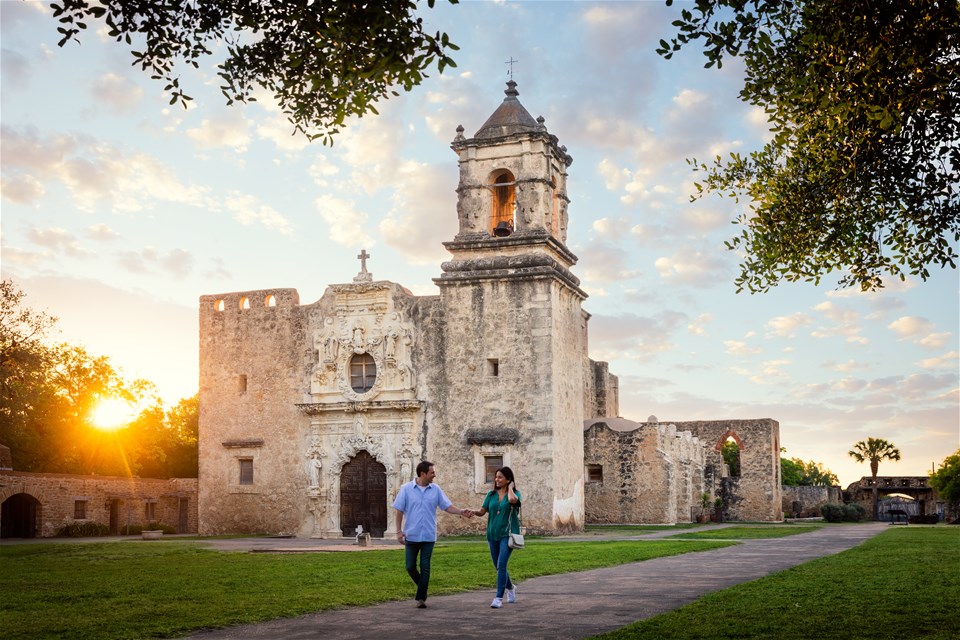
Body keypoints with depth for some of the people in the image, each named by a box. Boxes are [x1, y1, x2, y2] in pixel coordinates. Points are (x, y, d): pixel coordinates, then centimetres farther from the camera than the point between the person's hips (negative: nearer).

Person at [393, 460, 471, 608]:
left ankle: (421, 598, 5)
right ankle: (422, 586, 30)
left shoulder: (436, 490, 3)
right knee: (410, 566, 5)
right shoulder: (406, 489, -3)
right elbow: (399, 511, -1)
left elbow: (447, 506, 2)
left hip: (428, 536, 1)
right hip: (411, 535, -1)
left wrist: (461, 512, -15)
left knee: (425, 568, -1)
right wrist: (399, 531, -5)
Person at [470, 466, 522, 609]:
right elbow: (482, 511, 3)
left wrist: (510, 488, -12)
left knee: (501, 565, -17)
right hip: (493, 534, 5)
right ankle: (510, 588, 40)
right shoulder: (491, 494, 8)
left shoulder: (515, 493, -4)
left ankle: (499, 598, -14)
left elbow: (512, 500, -29)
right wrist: (473, 511, -17)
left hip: (507, 534, -5)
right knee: (499, 566, 14)